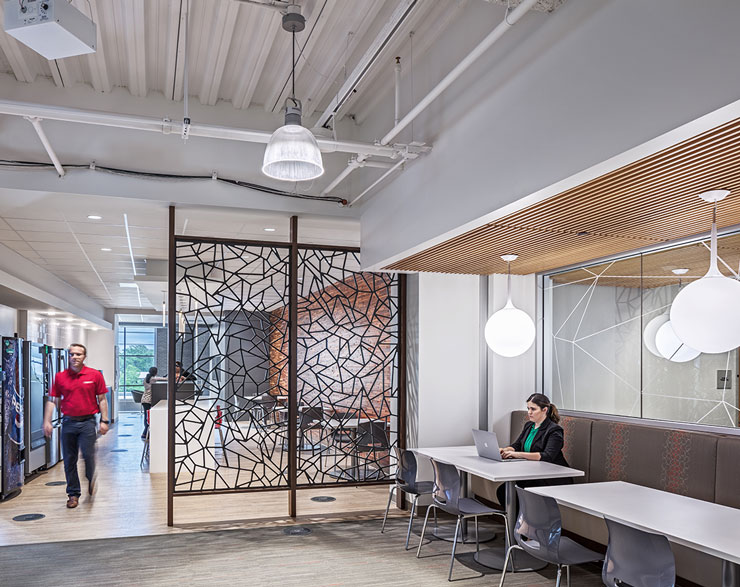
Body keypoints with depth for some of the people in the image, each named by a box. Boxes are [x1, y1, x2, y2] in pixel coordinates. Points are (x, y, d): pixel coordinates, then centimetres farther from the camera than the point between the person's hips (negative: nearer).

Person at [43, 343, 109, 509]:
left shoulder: (95, 375, 0)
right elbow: (53, 401, 9)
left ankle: (91, 479, 24)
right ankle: (73, 494, 18)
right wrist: (47, 421, 1)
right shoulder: (60, 377, 5)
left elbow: (102, 400, 3)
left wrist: (104, 420, -2)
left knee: (88, 455, -8)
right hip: (68, 422, 2)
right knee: (69, 459, 6)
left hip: (87, 422, -2)